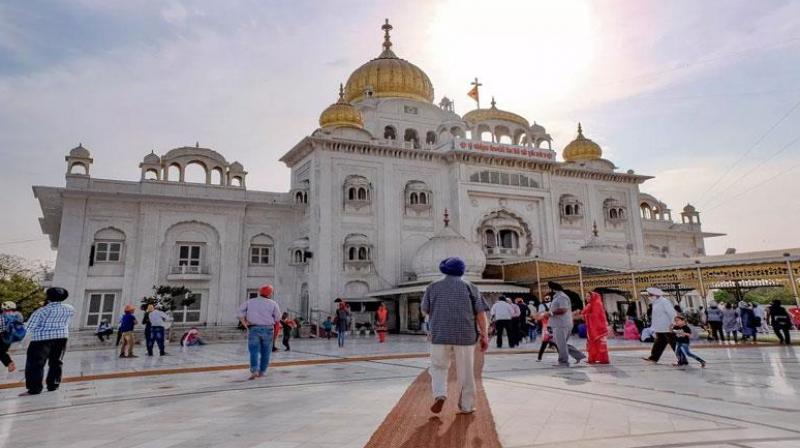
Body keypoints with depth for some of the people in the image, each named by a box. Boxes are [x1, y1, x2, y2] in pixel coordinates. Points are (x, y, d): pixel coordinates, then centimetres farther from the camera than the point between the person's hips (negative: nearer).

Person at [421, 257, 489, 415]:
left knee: (438, 368, 13)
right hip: (465, 335, 0)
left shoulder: (433, 287, 7)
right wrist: (484, 335, 1)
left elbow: (425, 310, 12)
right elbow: (480, 313, -1)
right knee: (465, 372, 10)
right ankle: (466, 406, 15)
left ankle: (440, 394, -9)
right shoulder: (469, 286, 4)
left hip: (440, 335, 1)